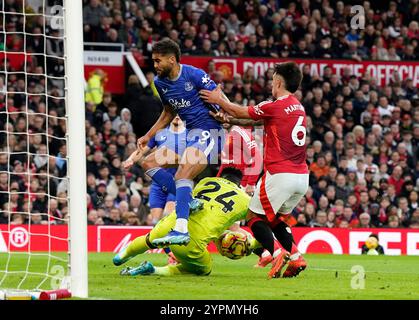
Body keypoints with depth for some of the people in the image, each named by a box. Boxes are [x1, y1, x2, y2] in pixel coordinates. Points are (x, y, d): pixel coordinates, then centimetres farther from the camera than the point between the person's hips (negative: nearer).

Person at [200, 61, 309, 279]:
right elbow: (256, 119, 23)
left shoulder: (274, 107, -11)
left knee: (254, 216, 5)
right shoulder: (298, 108, 13)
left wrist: (219, 100, 20)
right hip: (302, 177, 7)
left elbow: (240, 112, 4)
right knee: (275, 218, 22)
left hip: (280, 175, -7)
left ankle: (277, 254, -16)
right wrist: (228, 120, 26)